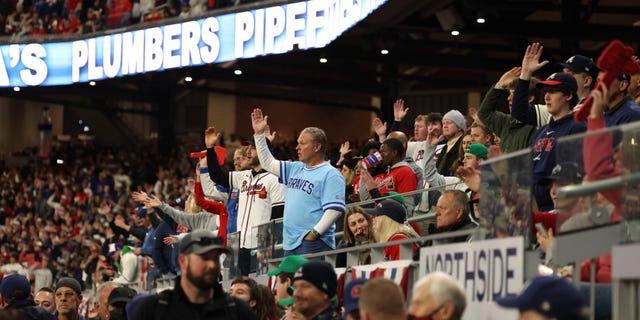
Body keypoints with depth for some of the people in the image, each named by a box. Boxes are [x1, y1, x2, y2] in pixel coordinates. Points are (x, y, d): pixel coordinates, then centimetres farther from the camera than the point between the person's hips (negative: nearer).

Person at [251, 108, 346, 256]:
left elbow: (334, 209, -15)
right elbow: (268, 163, 26)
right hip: (290, 243, 8)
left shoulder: (330, 174, -6)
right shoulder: (295, 169, 20)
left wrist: (315, 233, -20)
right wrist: (259, 134, 20)